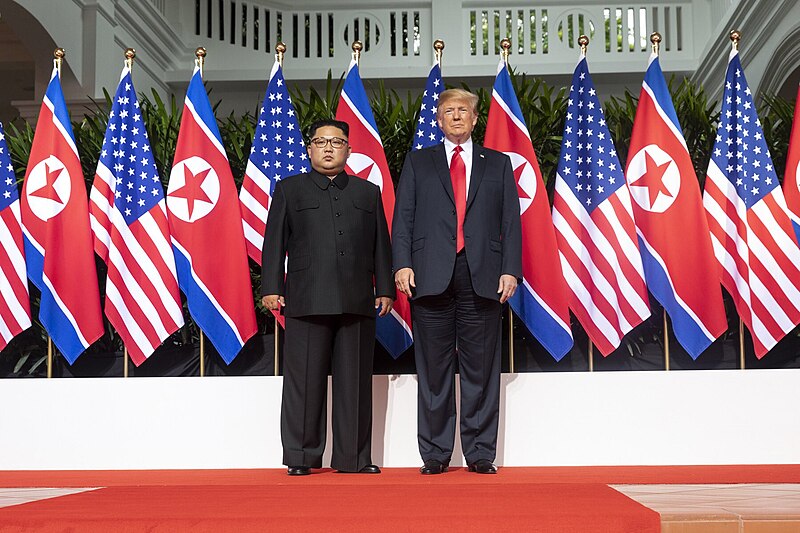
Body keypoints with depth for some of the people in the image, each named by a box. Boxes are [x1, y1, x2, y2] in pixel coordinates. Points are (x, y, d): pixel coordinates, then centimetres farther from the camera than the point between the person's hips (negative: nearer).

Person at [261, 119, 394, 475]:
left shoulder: (368, 192, 18)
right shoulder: (289, 190, 13)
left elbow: (381, 245, 15)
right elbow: (274, 242, 6)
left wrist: (385, 289, 7)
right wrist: (271, 288, -3)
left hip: (358, 302, 2)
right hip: (307, 300, -2)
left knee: (355, 381, 3)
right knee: (305, 381, -1)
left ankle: (353, 457, 10)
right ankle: (300, 457, 8)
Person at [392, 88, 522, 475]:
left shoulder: (498, 164, 17)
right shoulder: (418, 162, 16)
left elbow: (511, 222, 9)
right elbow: (403, 218, 8)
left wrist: (510, 269, -2)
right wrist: (402, 264, -6)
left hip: (483, 276, 0)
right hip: (432, 276, 0)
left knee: (481, 370, 2)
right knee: (434, 370, 2)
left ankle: (480, 454, 9)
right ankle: (434, 454, 9)